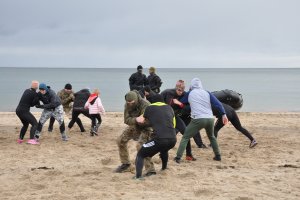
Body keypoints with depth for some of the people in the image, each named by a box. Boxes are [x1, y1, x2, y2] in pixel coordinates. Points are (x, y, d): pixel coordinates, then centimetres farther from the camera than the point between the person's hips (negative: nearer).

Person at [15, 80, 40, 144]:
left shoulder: (26, 90, 11)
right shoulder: (35, 94, -11)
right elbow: (32, 104, -9)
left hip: (18, 110, 8)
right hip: (24, 111, -8)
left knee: (25, 124, 27)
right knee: (35, 123, -5)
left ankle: (20, 139, 26)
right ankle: (31, 139, -19)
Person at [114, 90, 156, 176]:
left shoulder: (145, 105, -33)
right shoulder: (127, 105, -14)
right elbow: (126, 120, -21)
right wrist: (136, 119, -38)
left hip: (145, 127, -7)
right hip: (133, 126, 7)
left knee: (141, 146, -27)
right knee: (121, 140, 6)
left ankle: (150, 170, -22)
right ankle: (126, 164, 23)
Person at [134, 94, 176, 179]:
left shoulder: (149, 108, 10)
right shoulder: (169, 108, 20)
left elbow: (141, 120, 19)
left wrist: (138, 118, 41)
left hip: (159, 139, -5)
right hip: (172, 139, 5)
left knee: (140, 155, 9)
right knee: (164, 150, 39)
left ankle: (138, 176, -11)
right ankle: (164, 169, 51)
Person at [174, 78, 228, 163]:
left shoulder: (190, 94, 10)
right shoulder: (207, 93, 13)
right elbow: (218, 104, 4)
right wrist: (224, 114, 3)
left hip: (198, 119, -3)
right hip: (210, 119, 3)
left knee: (185, 137, 7)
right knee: (211, 137, 30)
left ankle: (178, 157, -4)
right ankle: (218, 156, 31)